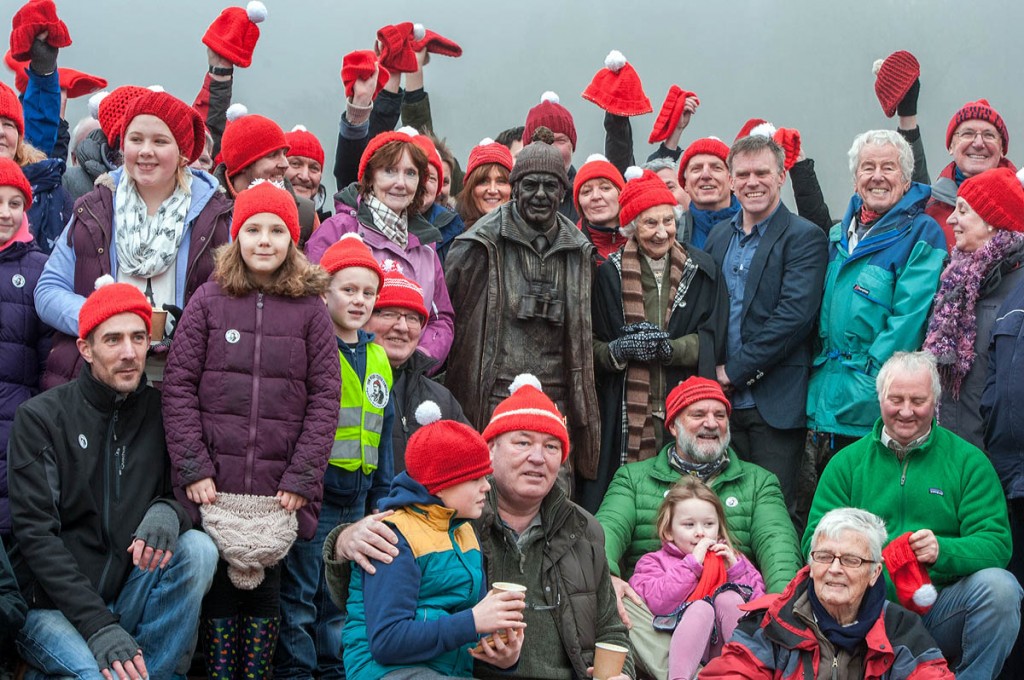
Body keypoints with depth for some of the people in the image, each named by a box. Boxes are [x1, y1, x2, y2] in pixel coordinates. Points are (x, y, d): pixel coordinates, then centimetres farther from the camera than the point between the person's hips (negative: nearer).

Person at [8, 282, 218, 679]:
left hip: (128, 596, 4)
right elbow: (35, 535, -12)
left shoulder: (160, 411, 3)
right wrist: (98, 625, -23)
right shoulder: (40, 417, -6)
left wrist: (168, 512, -21)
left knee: (198, 548, -24)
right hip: (52, 604, -4)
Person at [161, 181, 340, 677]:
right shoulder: (209, 300, 4)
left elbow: (325, 399, 1)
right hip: (215, 485, 0)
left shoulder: (310, 309, 4)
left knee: (266, 588, 6)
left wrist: (302, 478, -6)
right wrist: (193, 467, -6)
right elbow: (178, 387, 1)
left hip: (279, 489, 0)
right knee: (220, 587, 5)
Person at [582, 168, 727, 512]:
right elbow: (590, 347, 4)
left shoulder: (702, 269, 8)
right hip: (623, 414, -1)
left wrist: (666, 348, -13)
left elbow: (712, 342, 2)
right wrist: (620, 350, -16)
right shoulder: (609, 272, 5)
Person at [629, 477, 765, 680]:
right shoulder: (654, 562, 16)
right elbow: (658, 603, -8)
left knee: (728, 597, -21)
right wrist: (692, 564, -6)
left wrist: (735, 569, 1)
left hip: (724, 650, 3)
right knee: (701, 607, -30)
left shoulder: (730, 557, 25)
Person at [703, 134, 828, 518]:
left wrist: (736, 370, -13)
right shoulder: (719, 235, 16)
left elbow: (795, 315, -15)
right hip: (723, 399, 5)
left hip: (775, 403, -5)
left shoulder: (804, 238, -4)